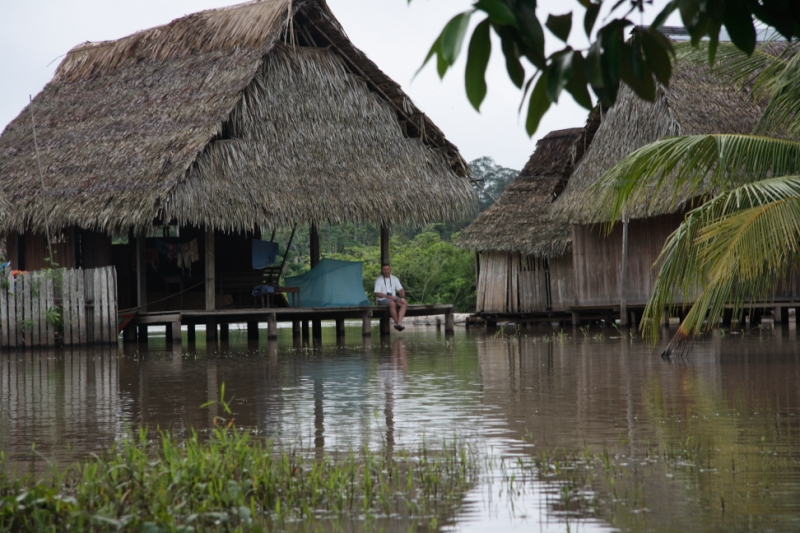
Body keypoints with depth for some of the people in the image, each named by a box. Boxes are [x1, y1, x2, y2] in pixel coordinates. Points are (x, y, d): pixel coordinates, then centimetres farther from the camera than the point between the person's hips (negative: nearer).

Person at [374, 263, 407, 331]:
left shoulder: (394, 279, 14)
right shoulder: (379, 280, -3)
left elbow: (401, 290, 11)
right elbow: (377, 294, -12)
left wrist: (402, 297, -11)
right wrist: (389, 296, -21)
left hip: (393, 298, 5)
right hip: (382, 300, -5)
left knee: (405, 303, -24)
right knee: (392, 303, -38)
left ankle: (399, 323, -38)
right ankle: (396, 322, -27)